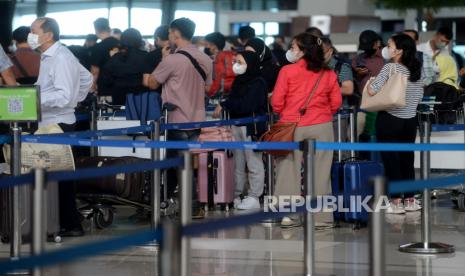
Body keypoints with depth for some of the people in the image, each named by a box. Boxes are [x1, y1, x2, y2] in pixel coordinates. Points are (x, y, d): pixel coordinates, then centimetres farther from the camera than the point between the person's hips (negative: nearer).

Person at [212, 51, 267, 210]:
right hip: (236, 125, 8)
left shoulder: (258, 83, -11)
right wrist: (223, 106, -5)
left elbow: (246, 105, -19)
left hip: (252, 127, -8)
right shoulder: (238, 81, 13)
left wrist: (224, 105, -11)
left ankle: (254, 197, 3)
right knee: (237, 163, 12)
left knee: (253, 163, -1)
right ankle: (236, 195, 18)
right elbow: (232, 100, 16)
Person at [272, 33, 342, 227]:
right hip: (322, 127, 2)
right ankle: (320, 215, 8)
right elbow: (336, 102, 5)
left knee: (289, 168, 7)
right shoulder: (328, 74, 2)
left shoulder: (287, 71, -6)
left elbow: (276, 102, -5)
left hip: (292, 126, -2)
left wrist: (283, 113, 14)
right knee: (320, 171, 6)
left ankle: (288, 214, 7)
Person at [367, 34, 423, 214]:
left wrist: (369, 83, 2)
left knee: (391, 160, 1)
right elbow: (419, 97, 13)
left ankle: (396, 202, 1)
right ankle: (410, 201, 19)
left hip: (389, 120, -6)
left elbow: (372, 91, -18)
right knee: (407, 160, 14)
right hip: (410, 121, 6)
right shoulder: (416, 70, 6)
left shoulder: (390, 68, -12)